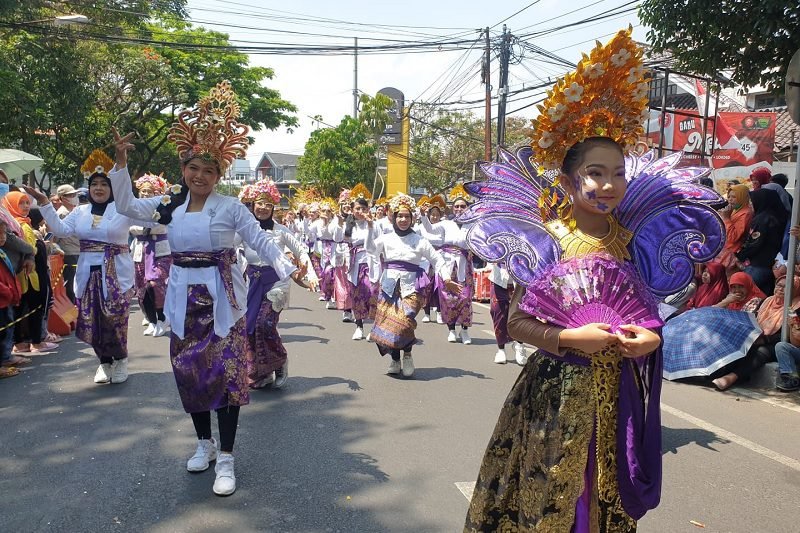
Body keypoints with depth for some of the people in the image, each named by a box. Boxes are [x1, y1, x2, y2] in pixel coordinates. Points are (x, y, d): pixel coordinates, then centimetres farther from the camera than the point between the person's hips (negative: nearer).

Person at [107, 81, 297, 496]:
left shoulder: (230, 207, -7)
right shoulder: (170, 205, 6)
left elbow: (260, 240, -10)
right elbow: (126, 206, 5)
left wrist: (286, 268, -23)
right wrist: (121, 163, -6)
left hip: (222, 299, -4)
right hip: (184, 299, 4)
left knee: (226, 372, -4)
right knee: (188, 371, 11)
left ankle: (225, 458, 7)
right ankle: (204, 442, 31)